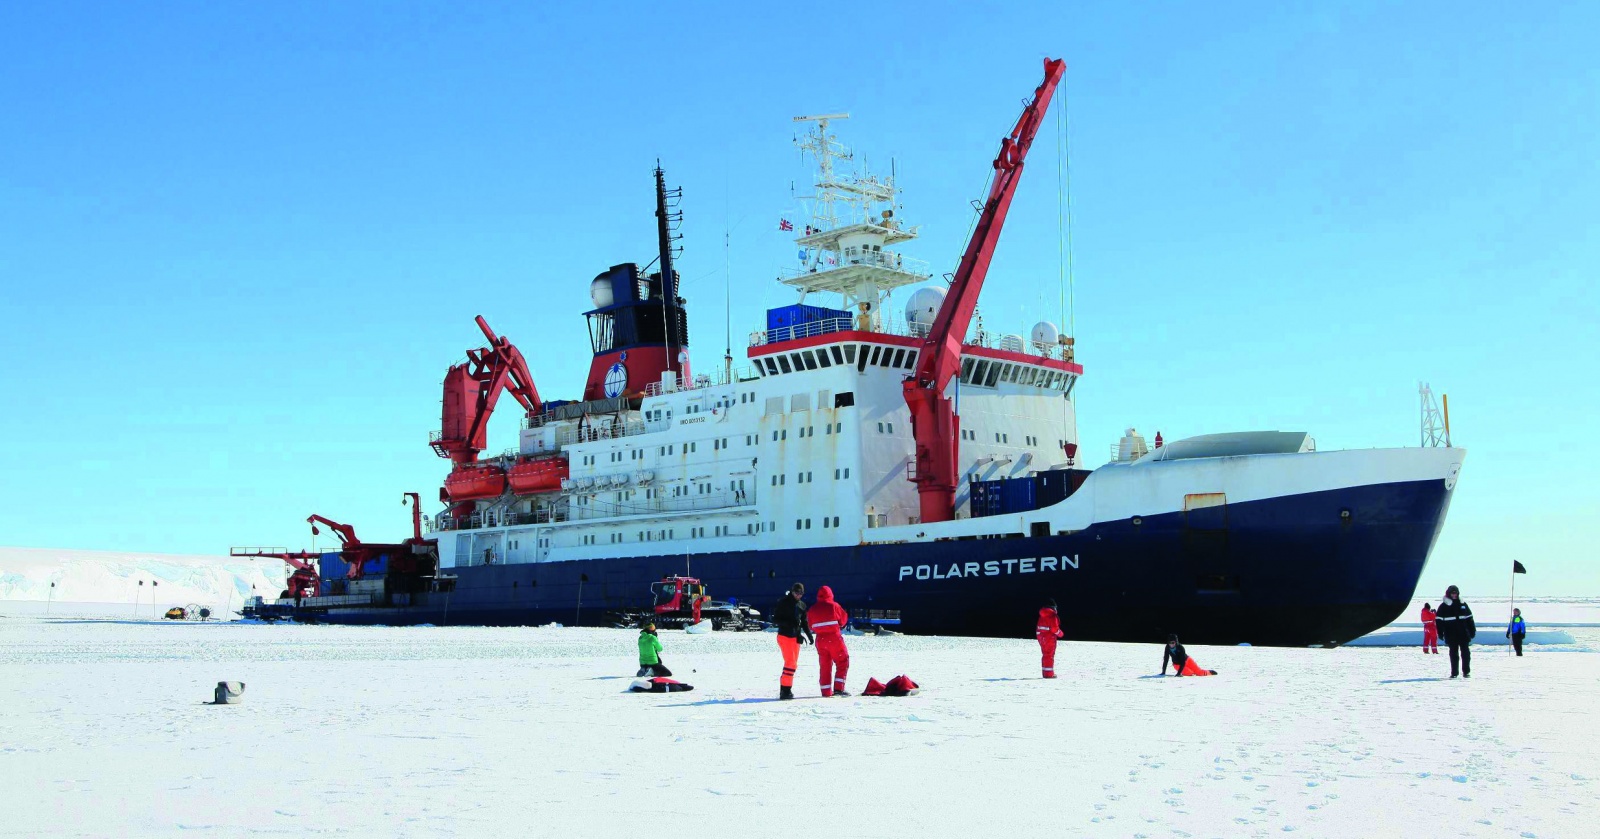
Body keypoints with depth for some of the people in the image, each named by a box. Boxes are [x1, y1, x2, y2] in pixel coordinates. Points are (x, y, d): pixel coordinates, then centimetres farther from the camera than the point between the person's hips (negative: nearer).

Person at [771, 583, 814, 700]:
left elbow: (804, 622, 18)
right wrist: (788, 623, -22)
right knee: (790, 663, -15)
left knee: (793, 663, 8)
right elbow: (775, 619, -7)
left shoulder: (802, 605, 11)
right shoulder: (783, 602, -6)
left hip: (796, 637, 7)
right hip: (784, 636, -7)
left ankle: (785, 688, 15)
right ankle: (786, 690, -13)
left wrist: (809, 635, 6)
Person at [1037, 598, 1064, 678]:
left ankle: (1045, 673, 18)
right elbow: (1054, 627, -19)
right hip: (1050, 637, -8)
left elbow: (1040, 626, 10)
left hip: (1041, 635, 8)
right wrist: (1059, 633, -2)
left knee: (1045, 654, 15)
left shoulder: (1042, 615, 10)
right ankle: (1049, 674, -3)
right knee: (1050, 655, -3)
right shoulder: (1052, 615, -15)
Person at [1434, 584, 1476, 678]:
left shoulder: (1463, 605, 11)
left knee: (1465, 653, 0)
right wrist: (1440, 633, -6)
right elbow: (1439, 620, 0)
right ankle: (1454, 673, 8)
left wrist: (1472, 631, 12)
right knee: (1453, 654, 3)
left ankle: (1466, 672, 9)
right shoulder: (1443, 606, 2)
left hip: (1463, 634, 2)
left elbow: (1469, 619, 15)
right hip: (1451, 635, -2)